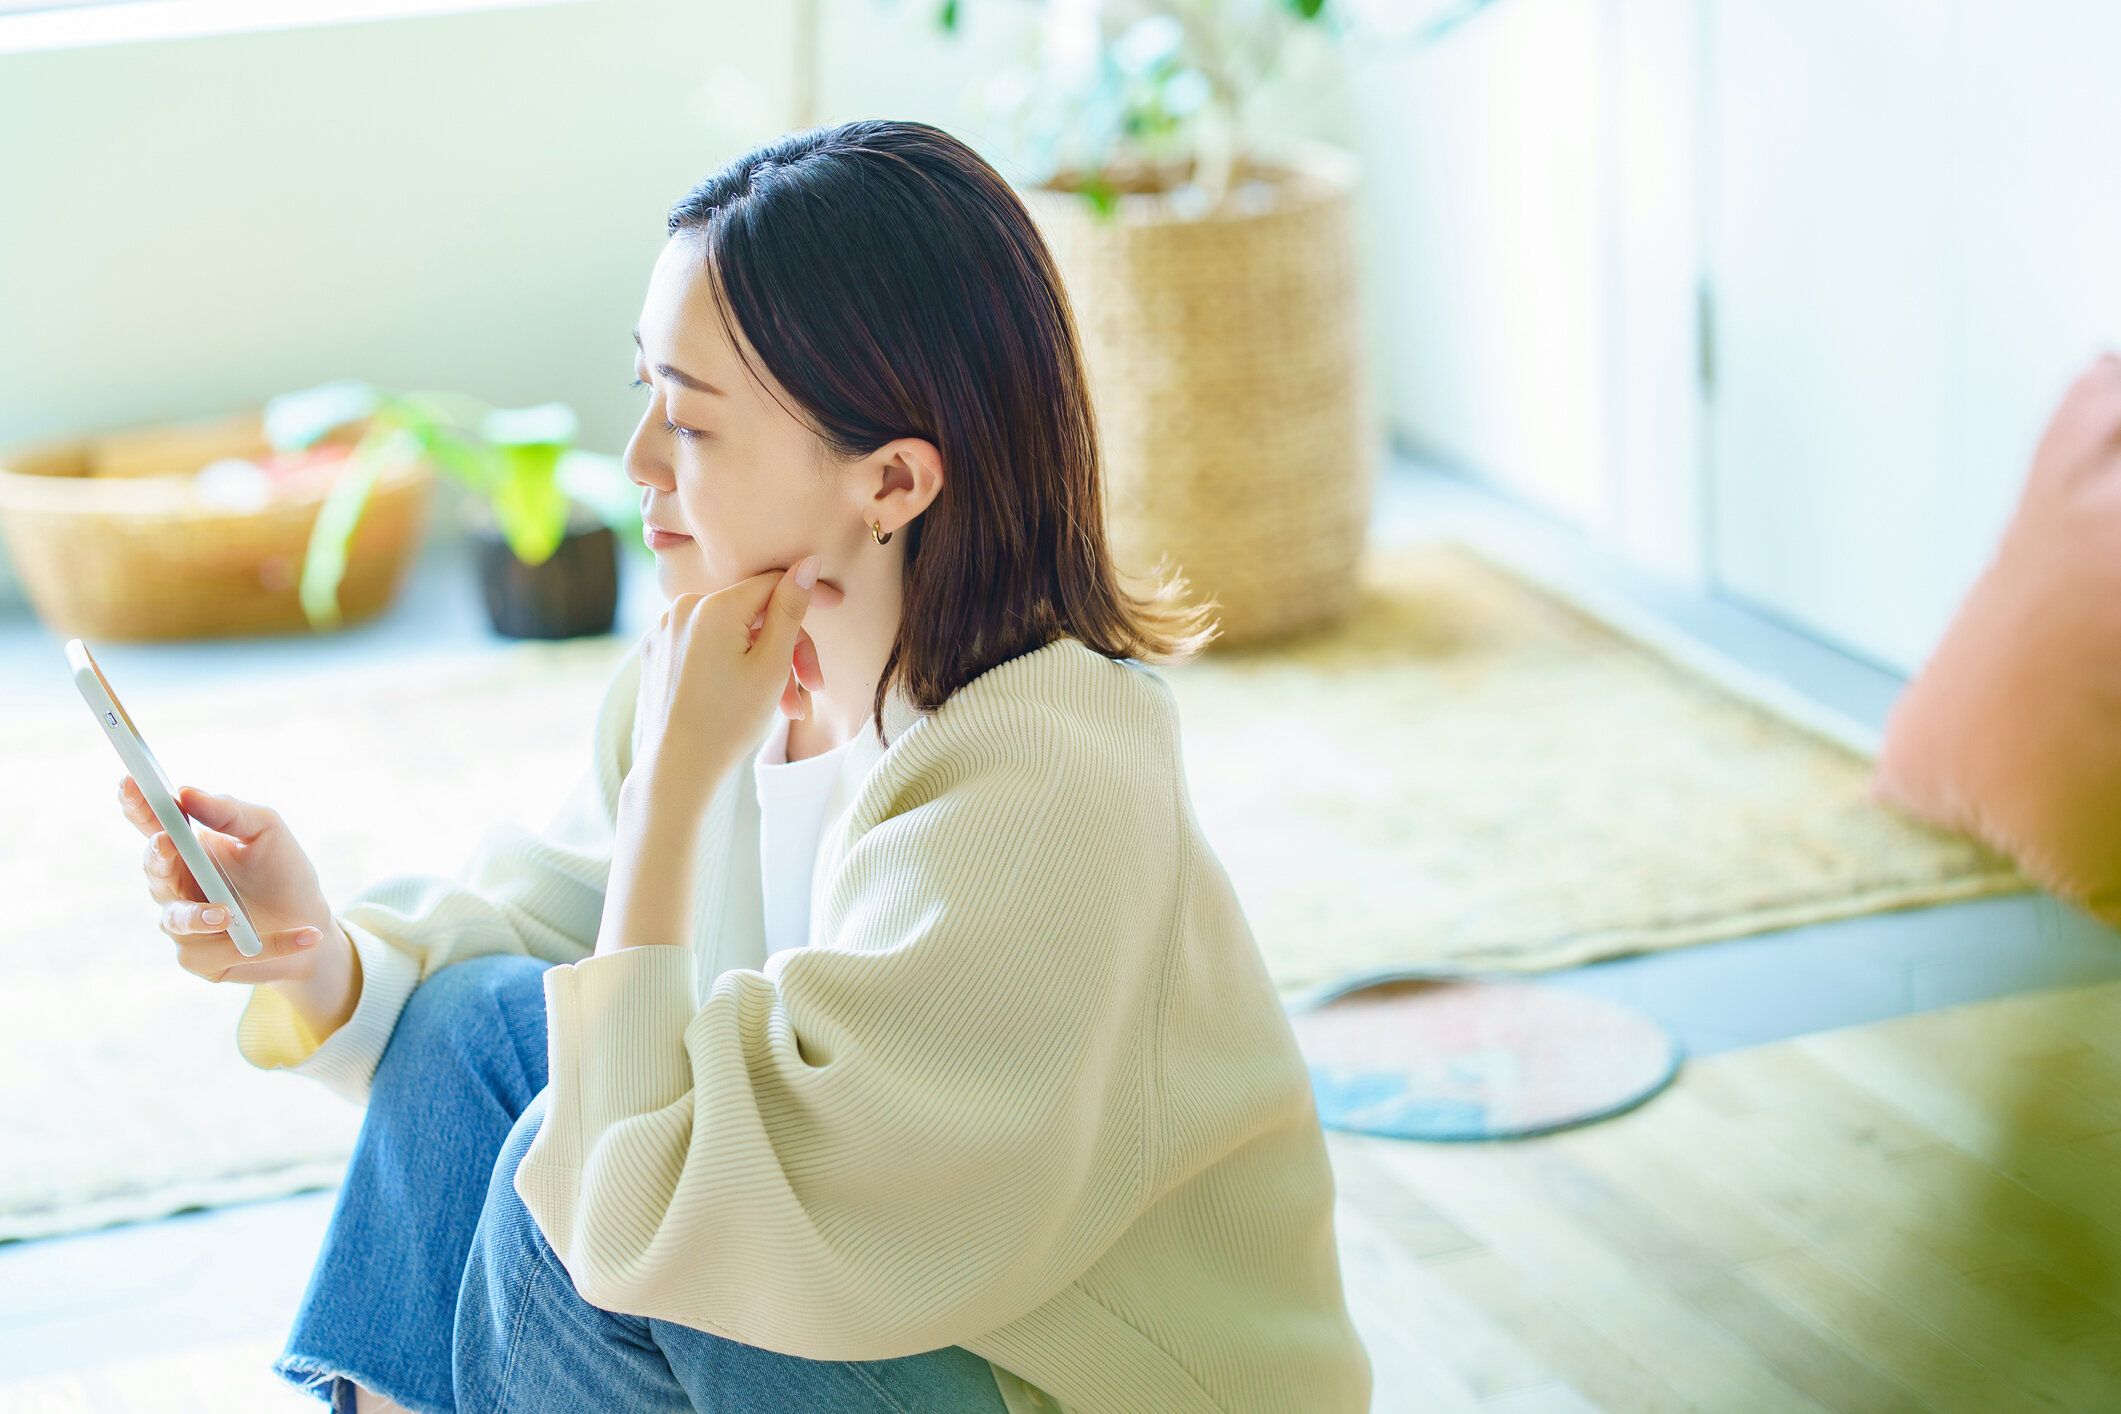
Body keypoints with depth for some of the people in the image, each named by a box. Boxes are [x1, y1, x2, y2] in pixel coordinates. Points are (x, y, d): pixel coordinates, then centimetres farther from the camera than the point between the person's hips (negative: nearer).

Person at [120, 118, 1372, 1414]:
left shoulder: (1041, 796, -30)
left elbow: (646, 1221, -31)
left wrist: (678, 774, -27)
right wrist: (321, 958, -15)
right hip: (896, 1304, 7)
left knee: (567, 1180, -21)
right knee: (481, 1018, -5)